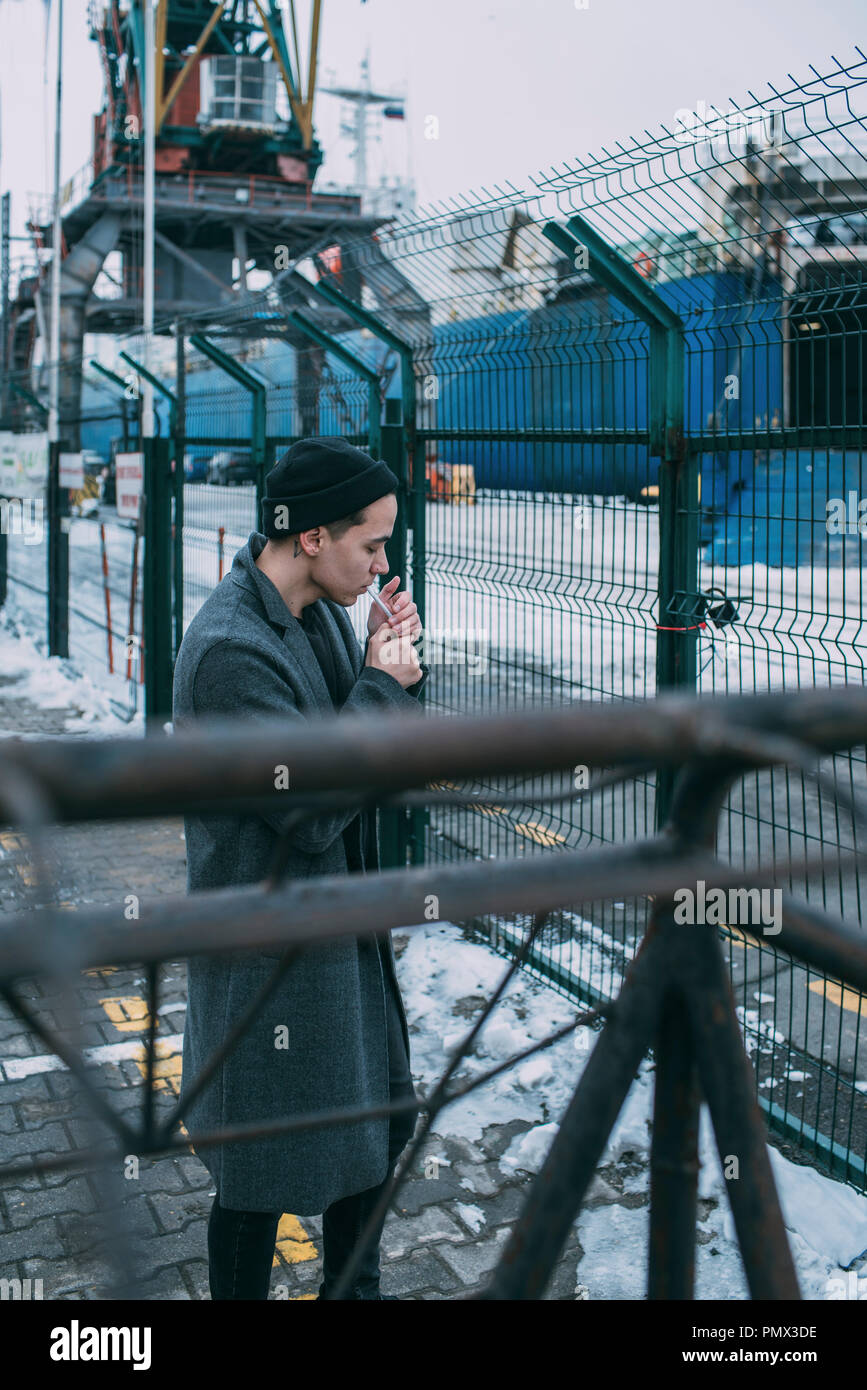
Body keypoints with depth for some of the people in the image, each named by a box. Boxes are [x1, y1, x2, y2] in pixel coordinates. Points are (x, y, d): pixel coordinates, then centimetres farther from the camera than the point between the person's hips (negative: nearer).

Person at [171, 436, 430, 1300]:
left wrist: (393, 668, -8)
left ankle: (355, 1286, 44)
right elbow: (312, 812, -27)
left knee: (381, 1117, 22)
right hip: (272, 949, -9)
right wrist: (381, 683, -18)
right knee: (264, 1171, 7)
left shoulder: (321, 611, 3)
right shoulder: (230, 651, -26)